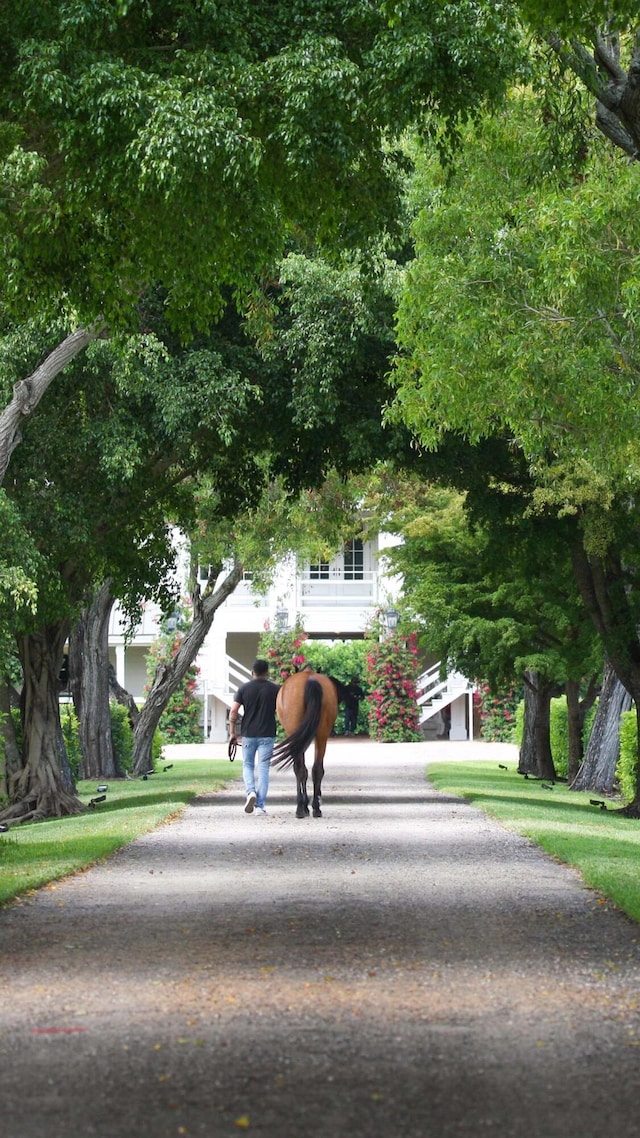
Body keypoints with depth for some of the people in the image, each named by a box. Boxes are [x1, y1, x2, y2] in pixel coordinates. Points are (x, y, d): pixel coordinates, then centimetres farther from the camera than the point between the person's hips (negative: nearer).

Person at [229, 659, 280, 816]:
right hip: (267, 735, 0)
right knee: (263, 768, 4)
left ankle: (251, 791, -10)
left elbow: (233, 711, -5)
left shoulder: (244, 688, -1)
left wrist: (232, 732, 2)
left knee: (248, 765, 16)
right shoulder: (275, 689, -2)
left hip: (248, 734, 0)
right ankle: (260, 805, 1)